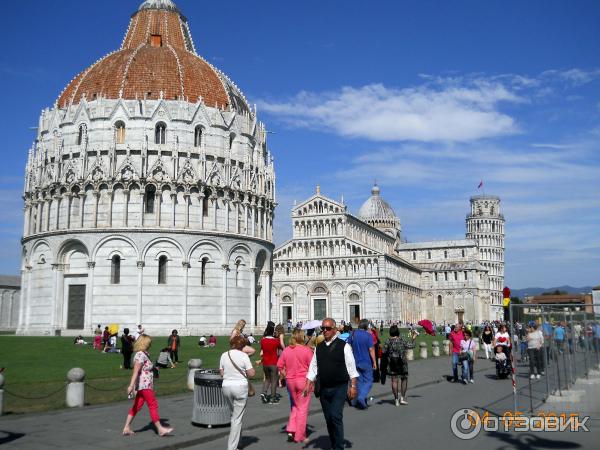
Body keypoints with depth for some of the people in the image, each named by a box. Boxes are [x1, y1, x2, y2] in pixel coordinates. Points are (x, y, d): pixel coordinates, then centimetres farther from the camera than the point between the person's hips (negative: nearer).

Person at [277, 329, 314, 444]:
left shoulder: (286, 350, 0)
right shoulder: (307, 350, -11)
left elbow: (279, 366, 2)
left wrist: (286, 376, 11)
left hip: (290, 381, 4)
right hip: (303, 380, -4)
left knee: (295, 406, 21)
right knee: (303, 408, 6)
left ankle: (291, 430, 10)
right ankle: (300, 436, 11)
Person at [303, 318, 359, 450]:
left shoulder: (343, 346, -4)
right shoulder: (319, 348, 9)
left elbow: (351, 367, -4)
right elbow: (313, 367, 11)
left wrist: (353, 386, -9)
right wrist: (308, 385, 2)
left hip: (339, 388, -5)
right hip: (324, 388, 5)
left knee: (336, 416, -16)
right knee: (328, 419, 10)